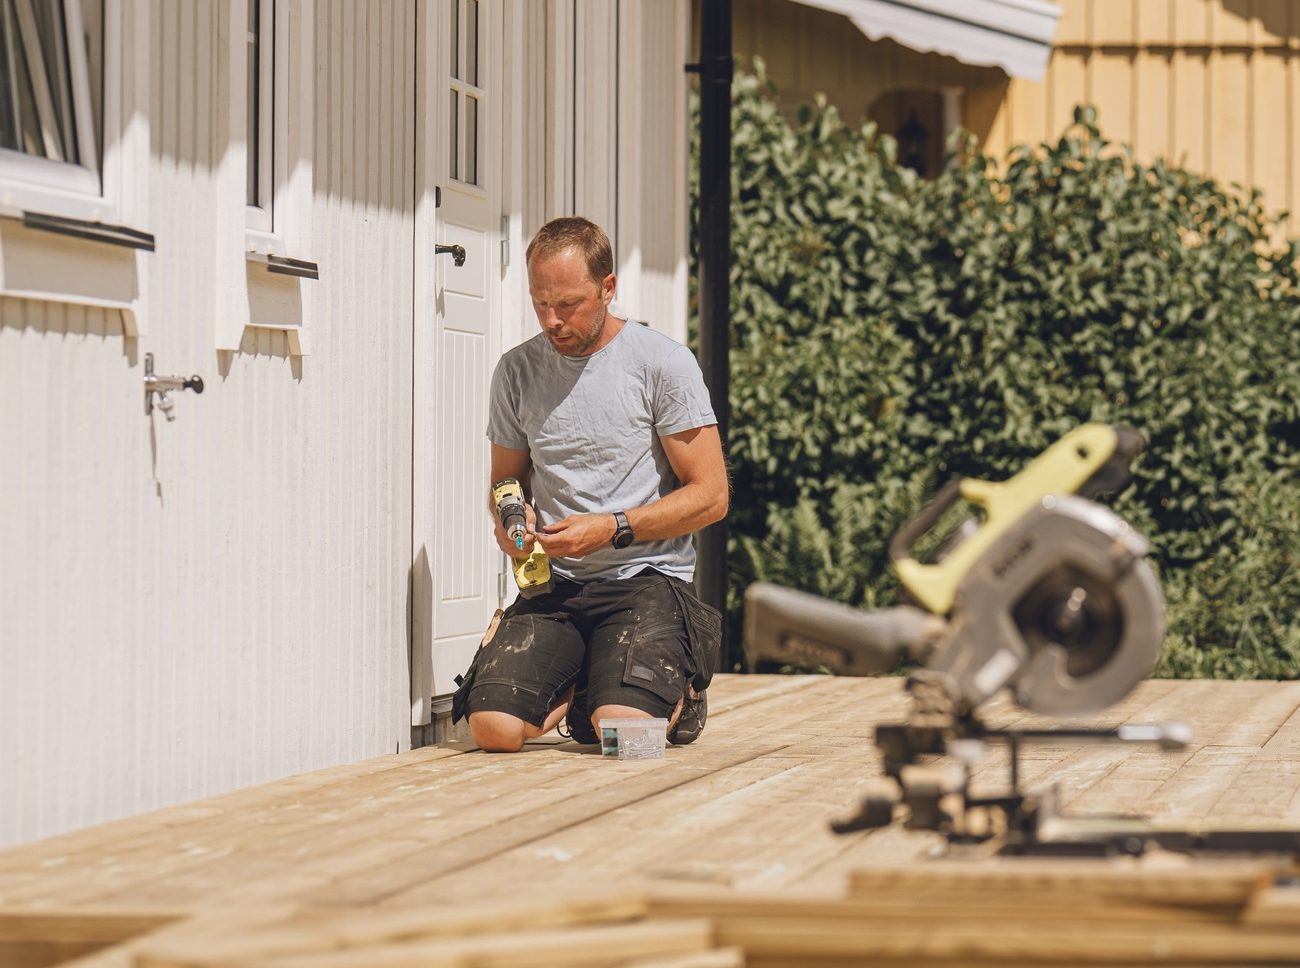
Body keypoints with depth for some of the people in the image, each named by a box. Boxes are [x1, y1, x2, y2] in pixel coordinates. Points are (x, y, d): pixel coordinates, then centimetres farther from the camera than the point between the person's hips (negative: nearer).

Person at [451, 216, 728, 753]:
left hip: (647, 575, -3)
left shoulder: (662, 361, -4)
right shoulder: (517, 371, 9)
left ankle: (675, 689, 10)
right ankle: (575, 687, 14)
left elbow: (710, 495, -4)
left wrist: (612, 529, -15)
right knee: (493, 728, -20)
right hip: (555, 585, 4)